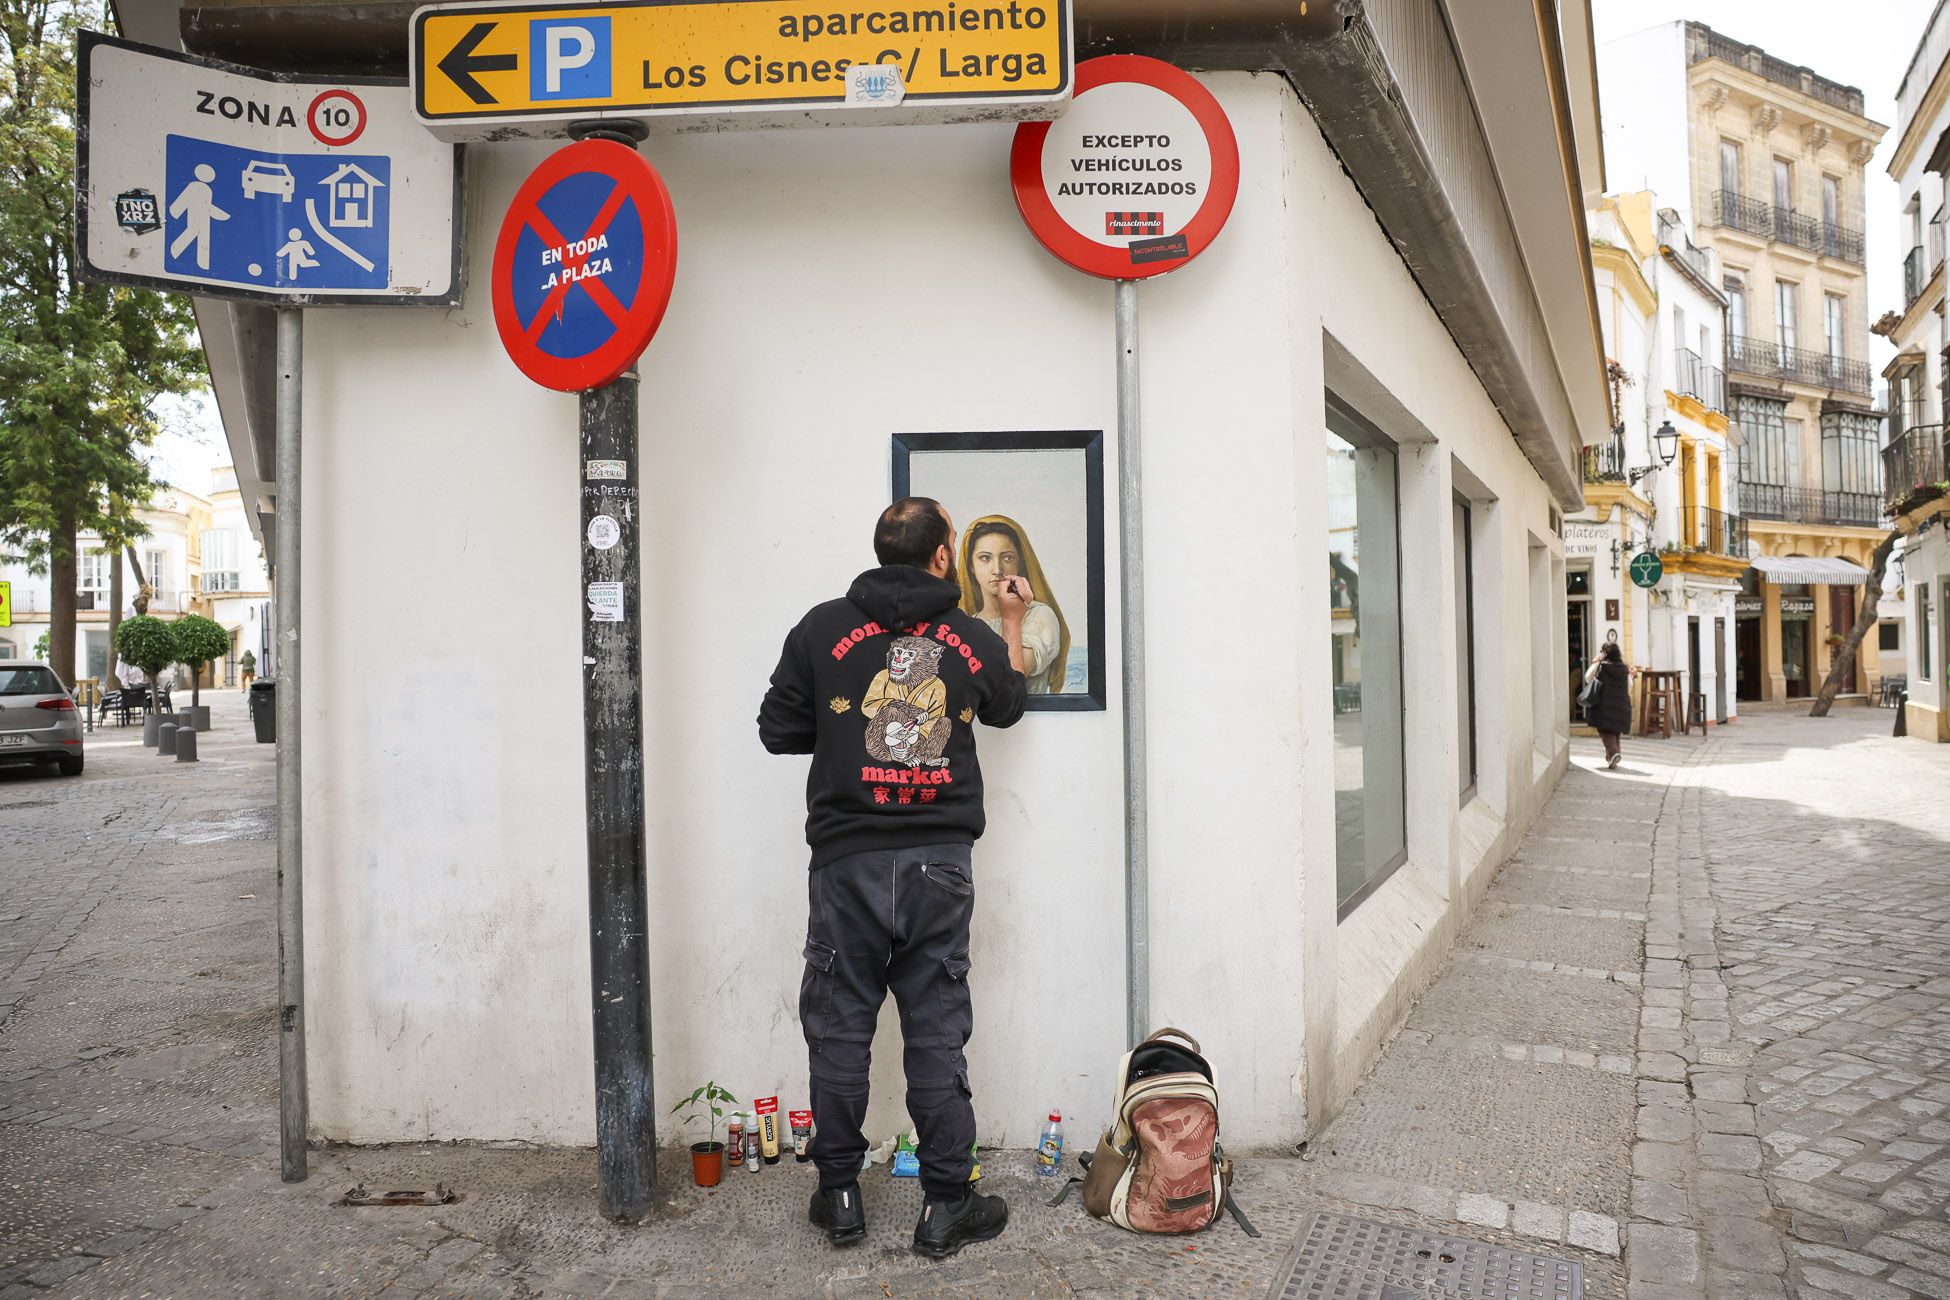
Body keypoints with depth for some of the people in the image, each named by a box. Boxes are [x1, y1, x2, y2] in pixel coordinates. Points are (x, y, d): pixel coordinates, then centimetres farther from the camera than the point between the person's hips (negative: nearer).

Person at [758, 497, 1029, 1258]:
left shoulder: (823, 629, -2)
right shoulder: (977, 641, 3)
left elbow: (778, 729, 3)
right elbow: (1009, 707, 23)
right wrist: (1012, 626, 34)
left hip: (847, 860, 0)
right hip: (939, 861, 1)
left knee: (839, 1027, 10)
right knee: (938, 1032, 7)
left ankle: (839, 1197, 20)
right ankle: (946, 1207, 14)